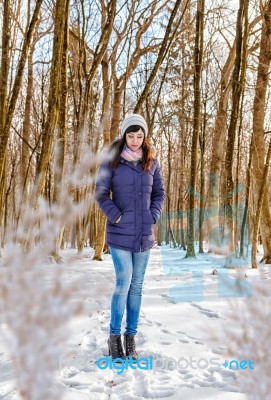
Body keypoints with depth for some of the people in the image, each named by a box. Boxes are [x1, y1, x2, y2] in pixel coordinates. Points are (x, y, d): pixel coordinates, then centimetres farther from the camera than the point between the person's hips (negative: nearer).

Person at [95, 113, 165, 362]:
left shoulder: (151, 162, 7)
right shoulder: (112, 161, -3)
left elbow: (159, 193, 13)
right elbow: (101, 192, -3)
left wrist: (153, 216, 0)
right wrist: (115, 216, -11)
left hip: (144, 234, 4)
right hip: (120, 234, -4)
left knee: (136, 286, 9)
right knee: (124, 284, -7)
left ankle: (131, 337, 21)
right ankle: (114, 337, 12)